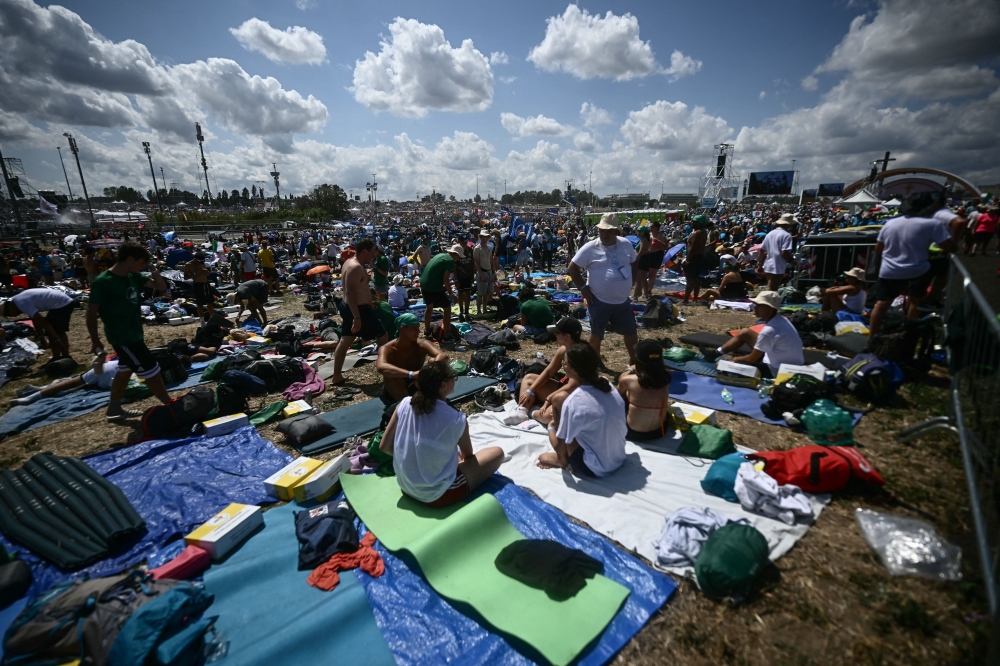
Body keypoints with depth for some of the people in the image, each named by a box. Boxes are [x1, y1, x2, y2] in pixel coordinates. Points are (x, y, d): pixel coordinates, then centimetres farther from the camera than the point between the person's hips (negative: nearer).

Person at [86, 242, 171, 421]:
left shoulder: (133, 277, 2)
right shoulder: (102, 282, -19)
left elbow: (161, 287, 10)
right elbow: (91, 312, -16)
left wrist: (154, 271, -9)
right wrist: (95, 341, -13)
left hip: (134, 334, 9)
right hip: (121, 337, -9)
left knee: (125, 370, 19)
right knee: (150, 370, -5)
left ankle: (114, 409, 34)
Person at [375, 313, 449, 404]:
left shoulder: (422, 344, -15)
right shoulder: (387, 349, -23)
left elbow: (443, 356, -30)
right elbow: (381, 367, -46)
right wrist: (411, 374, -57)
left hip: (418, 388, 2)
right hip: (394, 393, -2)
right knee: (389, 373, -35)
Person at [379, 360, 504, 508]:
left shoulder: (405, 404, -12)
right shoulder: (456, 419, -21)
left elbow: (384, 447, -4)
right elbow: (468, 455, 0)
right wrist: (459, 455, 23)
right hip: (438, 495, -6)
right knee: (497, 453, 5)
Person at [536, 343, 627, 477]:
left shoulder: (573, 402, -25)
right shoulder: (608, 386, -5)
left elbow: (559, 447, -15)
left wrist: (550, 427, 9)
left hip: (595, 468, -6)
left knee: (558, 400, -3)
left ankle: (562, 459, 11)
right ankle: (563, 456, 15)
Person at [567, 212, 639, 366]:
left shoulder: (626, 244, 2)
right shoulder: (590, 248, -11)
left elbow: (633, 263, 18)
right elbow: (573, 268, -8)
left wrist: (631, 282, 10)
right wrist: (583, 288, -11)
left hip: (623, 300, 5)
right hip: (599, 301, -4)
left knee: (631, 331, 16)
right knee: (597, 334, 8)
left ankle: (634, 360, 36)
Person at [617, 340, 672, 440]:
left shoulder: (628, 380, -22)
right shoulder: (665, 379, -13)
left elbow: (619, 393, 3)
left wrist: (630, 370, 10)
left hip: (634, 433, -4)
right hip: (659, 431, 4)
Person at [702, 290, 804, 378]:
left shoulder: (769, 331, -31)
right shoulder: (780, 320, -4)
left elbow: (752, 359, -19)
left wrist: (736, 359, 0)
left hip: (778, 371, -9)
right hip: (783, 362, 9)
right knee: (745, 333, 11)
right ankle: (715, 353, 21)